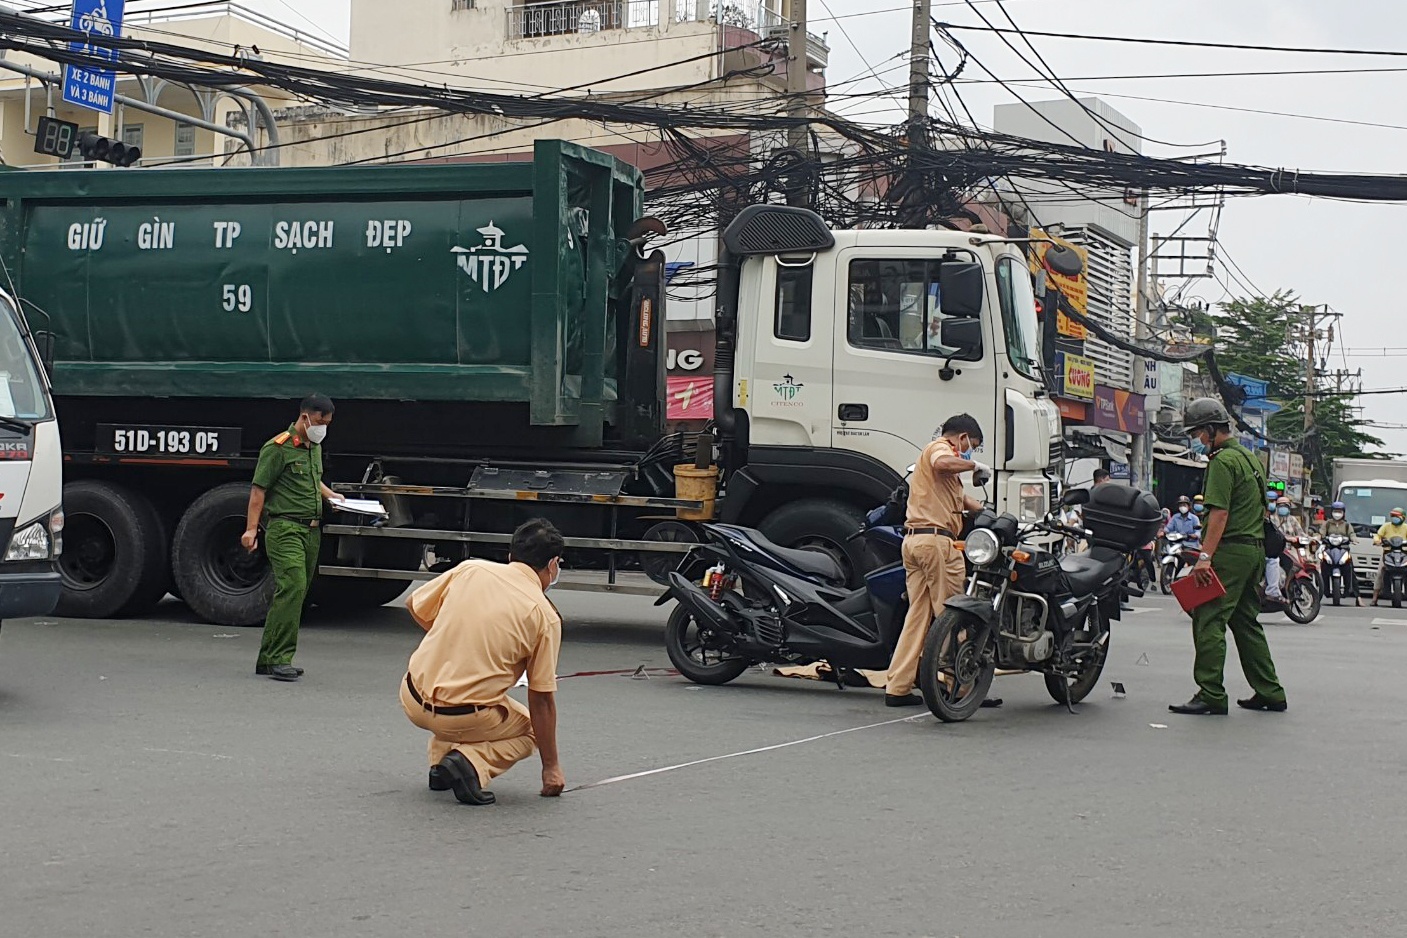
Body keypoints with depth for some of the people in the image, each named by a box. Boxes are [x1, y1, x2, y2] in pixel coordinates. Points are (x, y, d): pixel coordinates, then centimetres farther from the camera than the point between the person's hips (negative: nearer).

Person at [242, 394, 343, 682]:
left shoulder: (315, 447, 19)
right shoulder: (278, 448, -8)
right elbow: (259, 489, -11)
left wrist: (330, 495, 17)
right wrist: (251, 528, -18)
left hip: (312, 530, 9)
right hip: (285, 528, -9)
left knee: (292, 593, 8)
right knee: (292, 586, -19)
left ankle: (268, 659, 13)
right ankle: (279, 659, -19)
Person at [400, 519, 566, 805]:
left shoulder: (470, 569, 2)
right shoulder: (545, 616, -7)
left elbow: (414, 606, 15)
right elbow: (542, 698, -4)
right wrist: (551, 766, 6)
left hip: (413, 701, 5)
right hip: (466, 719, -5)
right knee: (529, 730, 24)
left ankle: (440, 762, 21)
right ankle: (472, 762, -5)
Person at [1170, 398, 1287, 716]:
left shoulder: (1223, 460, -11)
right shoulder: (1250, 457, 19)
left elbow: (1219, 513, -18)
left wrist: (1205, 556, -21)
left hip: (1230, 549, -10)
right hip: (1256, 549, 10)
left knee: (1209, 620, -9)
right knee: (1246, 622, 15)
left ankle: (1211, 695, -12)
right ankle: (1270, 692, 17)